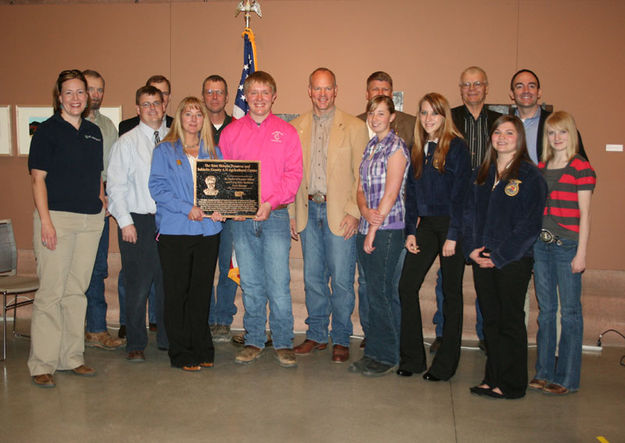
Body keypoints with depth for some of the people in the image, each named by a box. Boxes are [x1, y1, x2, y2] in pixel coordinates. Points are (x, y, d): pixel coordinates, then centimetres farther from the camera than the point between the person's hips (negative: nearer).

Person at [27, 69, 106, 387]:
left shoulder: (94, 132, 15)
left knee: (77, 290, 11)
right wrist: (45, 221, -15)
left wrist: (101, 203, 9)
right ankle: (42, 364, 5)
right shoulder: (47, 131, -2)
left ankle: (72, 357, 20)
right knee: (51, 292, -4)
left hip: (91, 220, 6)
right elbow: (38, 179, -7)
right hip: (57, 217, -5)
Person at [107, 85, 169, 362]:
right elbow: (116, 185, -1)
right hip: (137, 221, -2)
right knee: (137, 285, 0)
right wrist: (125, 221, -8)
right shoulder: (127, 142, 3)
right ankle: (136, 344, 15)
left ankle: (168, 339, 22)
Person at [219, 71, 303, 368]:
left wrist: (270, 203, -13)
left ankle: (283, 343, 8)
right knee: (250, 284, 8)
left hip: (275, 216, -2)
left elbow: (294, 174, -1)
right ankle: (254, 341, 19)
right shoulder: (230, 132, 11)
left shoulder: (286, 132, 6)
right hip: (240, 218, 2)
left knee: (278, 283, -5)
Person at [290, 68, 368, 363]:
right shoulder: (296, 128, 10)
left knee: (341, 279, 1)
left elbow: (361, 175, -3)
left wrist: (353, 212, -11)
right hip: (308, 211, 4)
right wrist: (291, 213, 5)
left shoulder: (355, 127, 0)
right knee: (313, 277, 11)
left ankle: (341, 339, 15)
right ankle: (316, 335, 24)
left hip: (340, 213, -3)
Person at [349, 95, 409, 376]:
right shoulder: (370, 147, 16)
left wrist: (373, 231, -12)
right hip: (367, 228, 7)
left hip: (387, 229, -7)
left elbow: (391, 194, -13)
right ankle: (373, 353, 20)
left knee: (379, 292, -4)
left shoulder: (396, 147, -8)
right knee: (373, 292, 11)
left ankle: (386, 356, 9)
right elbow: (362, 188, 13)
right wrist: (365, 211, -9)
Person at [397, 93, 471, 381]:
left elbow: (460, 193, -10)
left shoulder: (456, 146, -6)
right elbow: (411, 191, 12)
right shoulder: (418, 149, 13)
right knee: (407, 286, -1)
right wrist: (411, 231, 4)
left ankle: (445, 364, 15)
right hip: (426, 224, 6)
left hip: (451, 225, -5)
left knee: (451, 292, 4)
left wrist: (453, 236, -14)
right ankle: (412, 358, 12)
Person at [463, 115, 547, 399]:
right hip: (482, 259, 6)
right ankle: (492, 378, 22)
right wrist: (472, 248, -2)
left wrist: (499, 256, -14)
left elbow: (530, 225, -10)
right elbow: (469, 213, 13)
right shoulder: (481, 174, 13)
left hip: (513, 261, -5)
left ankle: (511, 385, 13)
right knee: (490, 320, 11)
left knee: (510, 322, 2)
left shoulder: (530, 176, -6)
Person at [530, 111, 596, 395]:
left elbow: (584, 214, -6)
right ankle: (544, 373, 21)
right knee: (545, 310, 11)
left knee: (570, 311, 2)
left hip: (567, 246, -5)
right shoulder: (540, 168, 13)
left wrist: (581, 253, -9)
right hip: (540, 244, 6)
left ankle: (567, 378, 10)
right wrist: (530, 243, 10)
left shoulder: (581, 168, -4)